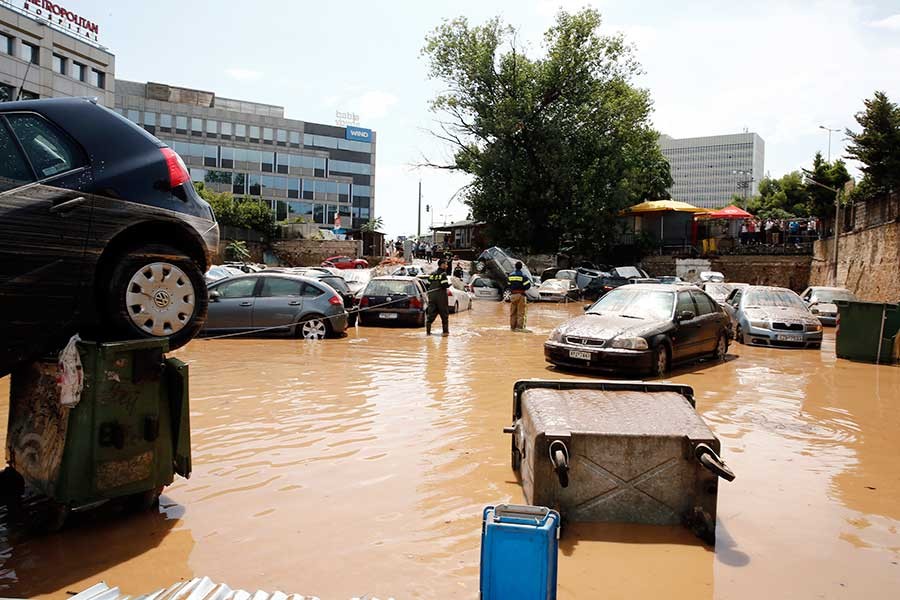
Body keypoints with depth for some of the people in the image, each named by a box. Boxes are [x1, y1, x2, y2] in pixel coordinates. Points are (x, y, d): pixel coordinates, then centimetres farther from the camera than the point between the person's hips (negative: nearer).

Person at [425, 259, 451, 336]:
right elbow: (445, 285, -17)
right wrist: (449, 282, 1)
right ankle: (445, 331, 4)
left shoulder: (432, 274, 13)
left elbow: (428, 285, 11)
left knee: (431, 313, 8)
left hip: (431, 296, 6)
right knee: (444, 314, 3)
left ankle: (428, 331, 4)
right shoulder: (443, 274, -8)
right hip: (441, 296, -6)